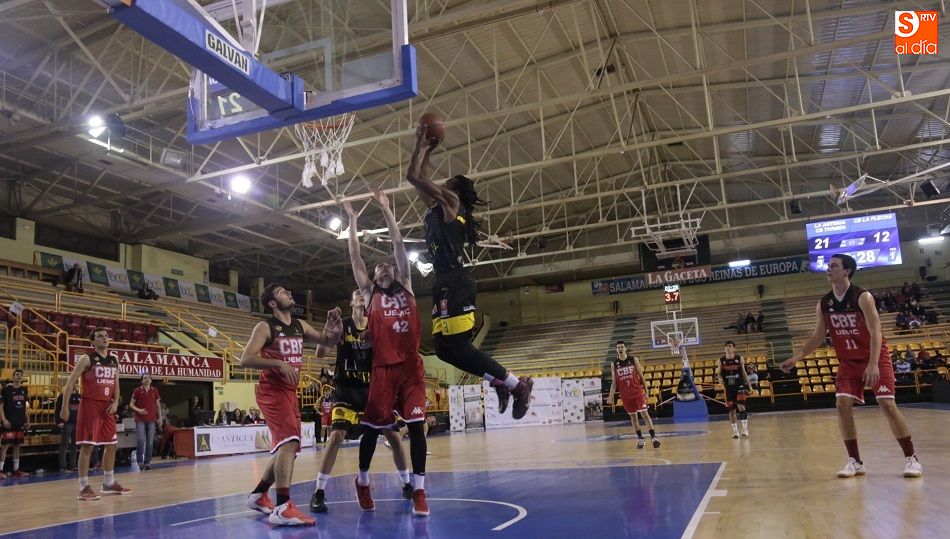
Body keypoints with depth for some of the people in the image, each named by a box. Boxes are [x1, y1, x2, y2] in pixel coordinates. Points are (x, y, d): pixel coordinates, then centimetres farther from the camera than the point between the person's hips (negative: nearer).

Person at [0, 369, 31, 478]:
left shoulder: (24, 389, 10)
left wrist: (27, 420, 12)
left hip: (20, 422, 6)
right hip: (9, 422, -6)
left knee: (17, 446, 10)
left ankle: (16, 470, 15)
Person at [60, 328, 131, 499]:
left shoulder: (114, 360, 11)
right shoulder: (86, 359, -8)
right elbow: (70, 383, -8)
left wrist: (115, 402, 1)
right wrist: (65, 407, -13)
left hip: (107, 407, 7)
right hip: (90, 405, -7)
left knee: (111, 445, 11)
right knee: (87, 446, -7)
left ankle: (109, 484, 23)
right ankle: (84, 488, -1)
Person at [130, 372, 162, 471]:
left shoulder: (155, 391, 10)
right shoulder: (137, 390, 3)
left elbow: (158, 405, 14)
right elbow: (131, 404, 5)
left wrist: (160, 417, 8)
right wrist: (138, 410, -14)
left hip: (152, 419, 2)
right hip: (140, 419, -2)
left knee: (150, 442, 1)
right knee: (140, 440, -9)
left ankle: (147, 462, 8)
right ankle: (140, 462, 1)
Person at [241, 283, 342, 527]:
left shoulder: (300, 325, 11)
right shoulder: (265, 327, -9)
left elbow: (327, 340, 17)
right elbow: (246, 359, -19)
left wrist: (335, 326, -5)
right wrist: (279, 363, -29)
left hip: (290, 391, 8)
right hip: (272, 390, -8)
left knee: (287, 447, 14)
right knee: (289, 442, -23)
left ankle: (258, 495, 31)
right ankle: (283, 508, -26)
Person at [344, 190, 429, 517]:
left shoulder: (405, 287, 14)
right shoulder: (370, 293, 13)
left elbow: (399, 245, 11)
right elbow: (355, 257, 10)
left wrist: (385, 209, 11)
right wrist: (352, 220, 11)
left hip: (411, 367, 0)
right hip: (383, 369, 0)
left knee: (416, 427, -4)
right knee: (372, 428, 6)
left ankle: (418, 491, 2)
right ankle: (363, 482, 28)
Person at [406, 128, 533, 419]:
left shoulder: (450, 200, 0)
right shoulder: (440, 207, 24)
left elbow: (412, 176, -6)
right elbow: (420, 180, 36)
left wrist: (422, 144, 6)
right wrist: (426, 149, 31)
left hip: (454, 283, -9)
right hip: (447, 284, 9)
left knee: (457, 346, -12)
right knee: (445, 348, 8)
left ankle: (517, 384, -6)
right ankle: (500, 382, 11)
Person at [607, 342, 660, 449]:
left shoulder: (634, 359, -3)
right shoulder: (614, 364, 0)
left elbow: (641, 375, 3)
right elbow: (614, 382, 4)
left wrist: (646, 389, -1)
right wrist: (611, 396, -3)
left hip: (638, 392, -2)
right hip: (625, 395, 2)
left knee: (644, 413, -9)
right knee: (633, 416, 9)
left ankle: (653, 437, -9)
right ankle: (640, 439, 17)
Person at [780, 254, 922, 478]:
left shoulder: (863, 297, -18)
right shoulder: (823, 304, -2)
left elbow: (875, 333, -22)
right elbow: (818, 337, 5)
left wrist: (873, 364, -32)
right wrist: (796, 358, -4)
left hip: (876, 359, -5)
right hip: (849, 363, 5)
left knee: (887, 404, -11)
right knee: (843, 405, -7)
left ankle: (911, 458, 3)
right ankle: (854, 461, 1)